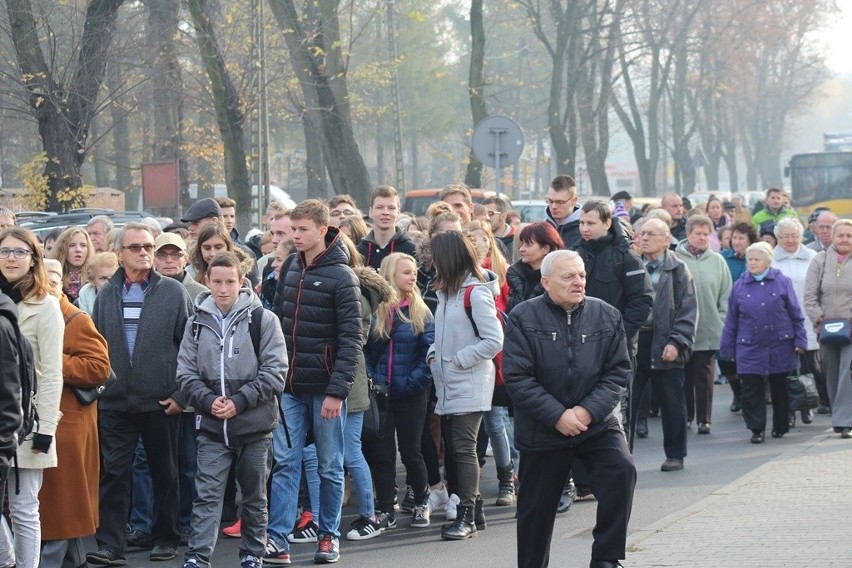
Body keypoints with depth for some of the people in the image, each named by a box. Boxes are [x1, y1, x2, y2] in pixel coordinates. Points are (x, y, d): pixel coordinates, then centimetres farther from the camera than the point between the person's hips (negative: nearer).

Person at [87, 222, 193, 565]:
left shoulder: (173, 292, -1)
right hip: (114, 403, 2)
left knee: (164, 473, 9)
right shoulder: (106, 294, 7)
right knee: (113, 473, -2)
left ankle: (165, 538, 20)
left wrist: (182, 394, -7)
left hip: (161, 403, -2)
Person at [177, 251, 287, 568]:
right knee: (207, 495, -4)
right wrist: (208, 400, -13)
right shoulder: (197, 322, 4)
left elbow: (274, 372, -9)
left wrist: (239, 402, -15)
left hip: (255, 425, -1)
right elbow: (186, 372, 3)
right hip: (211, 426, 1)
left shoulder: (263, 320, -4)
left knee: (255, 497, 10)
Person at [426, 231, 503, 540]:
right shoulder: (446, 292, 13)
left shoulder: (476, 293, -13)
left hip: (470, 386, -9)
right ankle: (473, 507, 18)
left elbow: (494, 341, -17)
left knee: (464, 448, -9)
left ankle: (466, 517, -8)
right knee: (455, 448, 10)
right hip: (447, 385, 9)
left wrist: (459, 360, -14)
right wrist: (434, 352, 4)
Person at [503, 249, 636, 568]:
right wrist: (557, 416, -17)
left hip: (597, 423, 1)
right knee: (536, 508, 7)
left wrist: (589, 411, -15)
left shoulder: (606, 316, 0)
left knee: (622, 470, -24)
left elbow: (619, 372, -1)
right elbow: (517, 377, -11)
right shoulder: (523, 318, -6)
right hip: (541, 430, -1)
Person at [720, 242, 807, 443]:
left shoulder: (782, 282, 0)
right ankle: (756, 429, 3)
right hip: (749, 348, 1)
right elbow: (731, 320, 8)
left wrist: (800, 341, -1)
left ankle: (780, 427, 23)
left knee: (779, 388, 9)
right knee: (751, 389, -5)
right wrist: (728, 349, 6)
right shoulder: (740, 286, 4)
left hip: (780, 346, -1)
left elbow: (796, 314, 4)